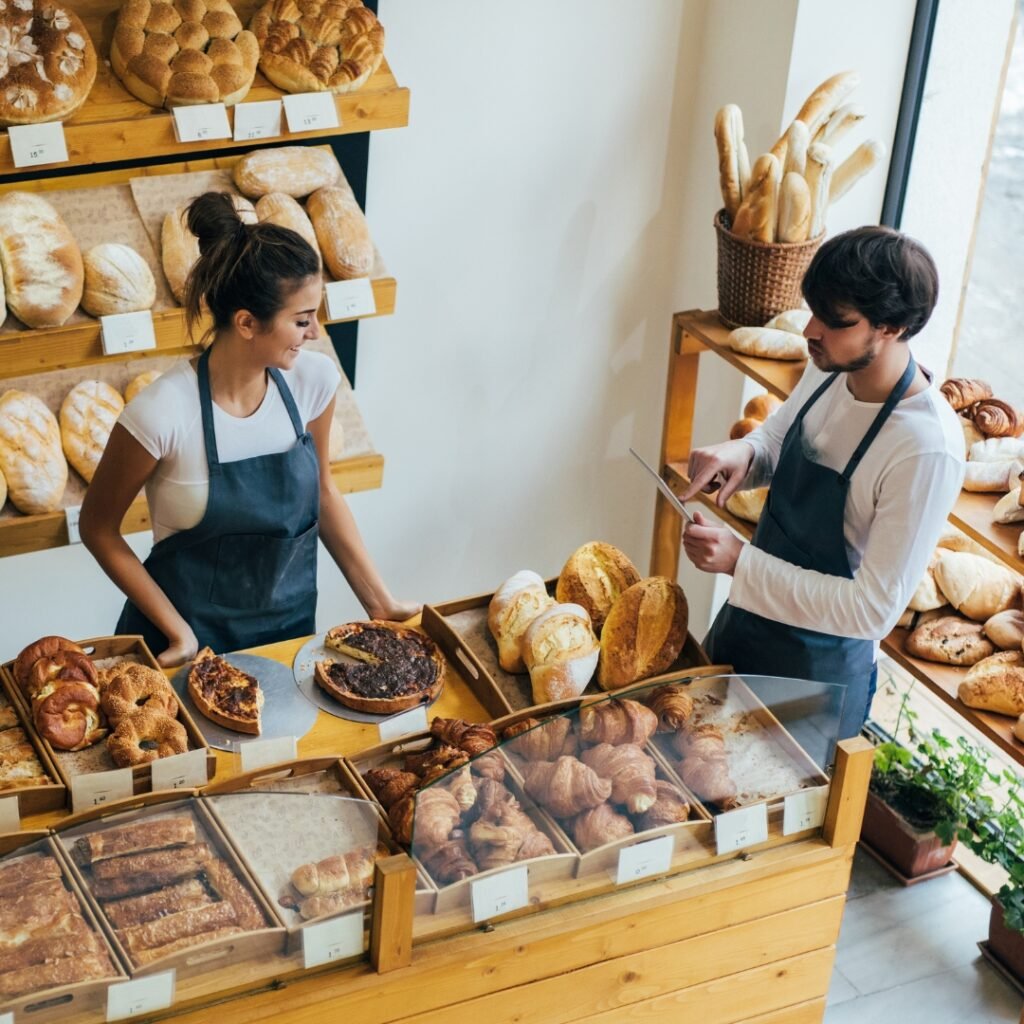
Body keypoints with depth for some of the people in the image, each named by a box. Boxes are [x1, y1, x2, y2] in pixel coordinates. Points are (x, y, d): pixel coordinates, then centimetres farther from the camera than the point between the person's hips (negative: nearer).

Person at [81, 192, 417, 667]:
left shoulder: (313, 380, -12)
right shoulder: (162, 414, -26)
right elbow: (98, 527, -12)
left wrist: (379, 601, 1)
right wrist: (177, 630, -15)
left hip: (290, 624, 5)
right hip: (190, 642, -4)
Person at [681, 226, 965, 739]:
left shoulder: (927, 450, -31)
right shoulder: (828, 369, -9)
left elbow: (875, 609, -28)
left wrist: (740, 562, -30)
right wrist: (743, 453, -13)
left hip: (819, 665, -7)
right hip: (746, 619, 7)